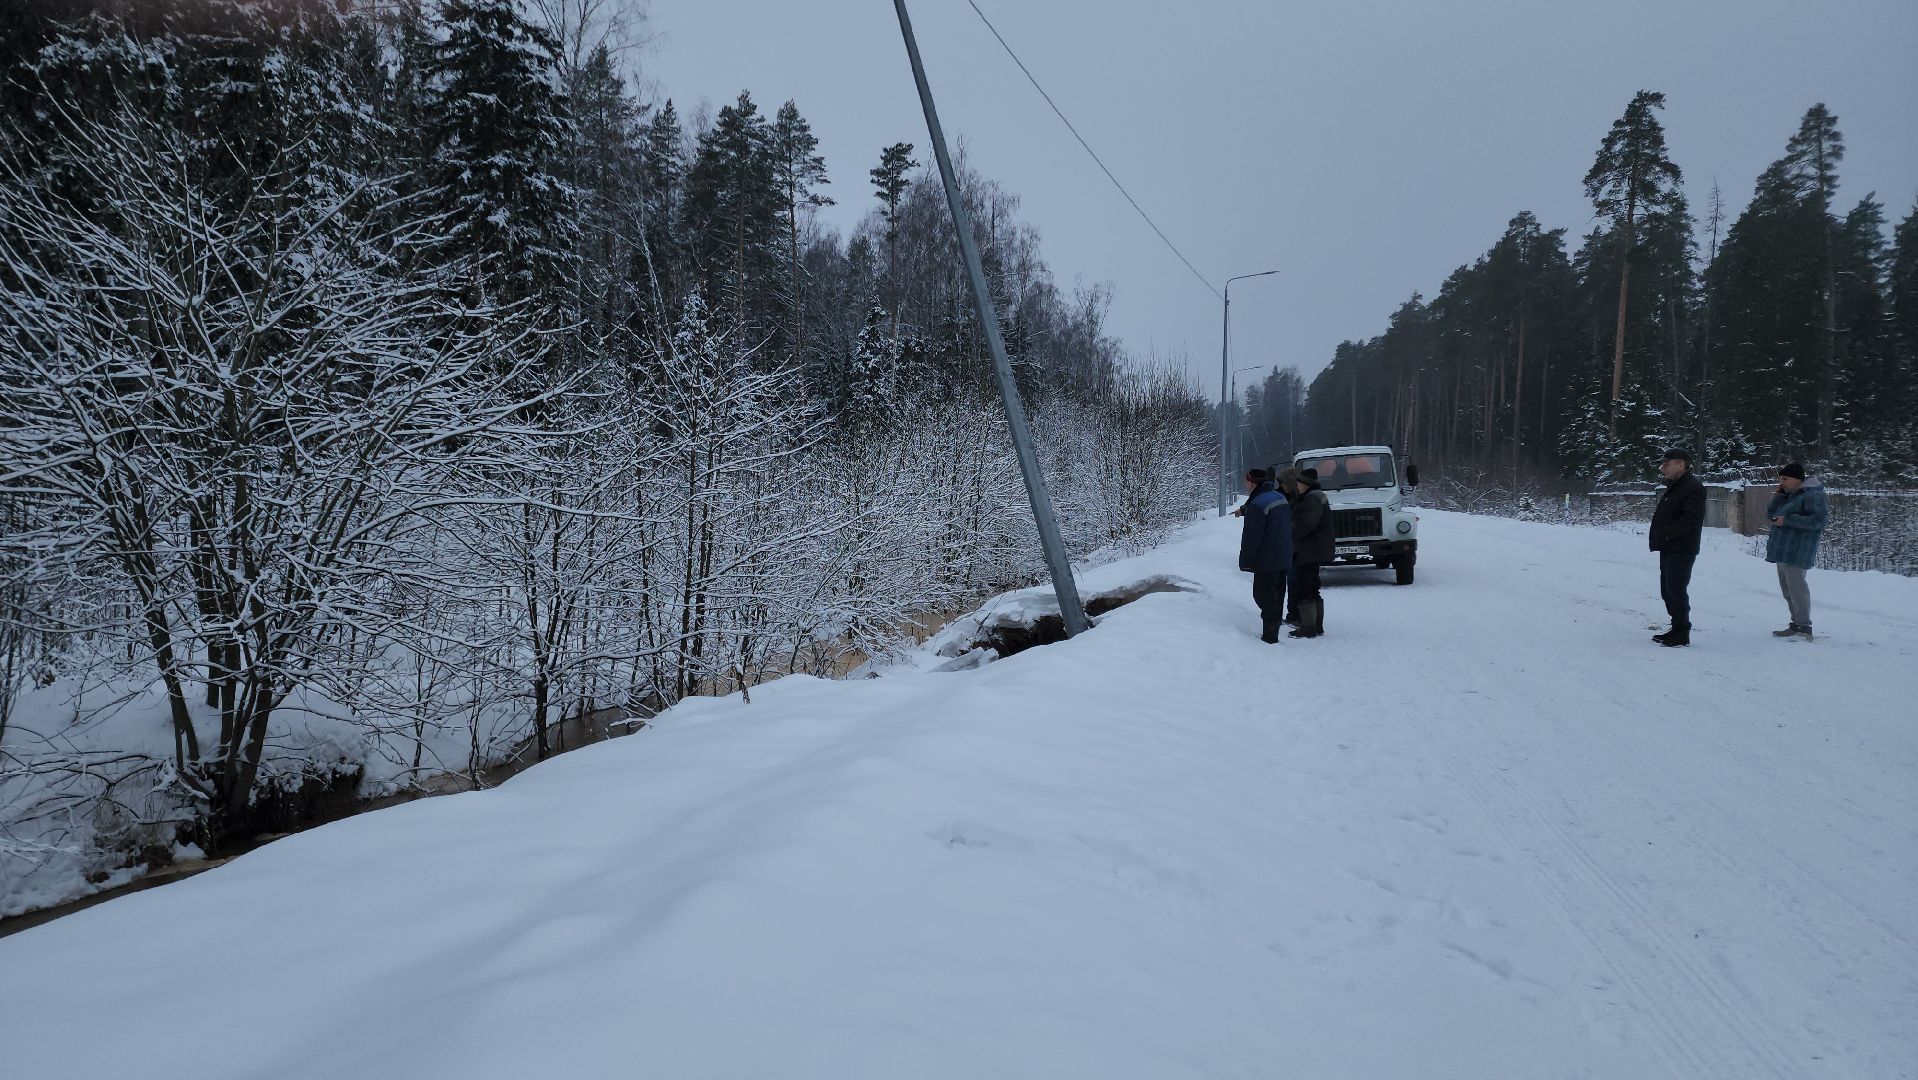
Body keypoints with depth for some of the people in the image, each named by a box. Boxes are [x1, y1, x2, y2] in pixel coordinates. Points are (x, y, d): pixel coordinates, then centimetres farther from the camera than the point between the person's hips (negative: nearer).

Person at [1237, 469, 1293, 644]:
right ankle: (1273, 632, 23)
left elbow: (1251, 537, -22)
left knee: (1264, 596, -5)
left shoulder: (1257, 505, -21)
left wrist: (1245, 561, -13)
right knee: (1276, 595, 15)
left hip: (1266, 561, -9)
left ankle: (1270, 636, -6)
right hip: (1283, 559, 9)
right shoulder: (1280, 498, 10)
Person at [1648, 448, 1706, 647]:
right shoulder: (1674, 487, 19)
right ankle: (1677, 629, 23)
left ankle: (1682, 634, -2)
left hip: (1681, 550, -11)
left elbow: (1691, 519, -24)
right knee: (1668, 590, 15)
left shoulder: (1692, 487, -14)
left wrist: (1667, 532, -22)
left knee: (1676, 590, -8)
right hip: (1669, 549, 11)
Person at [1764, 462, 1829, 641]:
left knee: (1796, 586, -11)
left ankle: (1804, 628, -9)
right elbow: (1769, 515, 19)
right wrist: (1777, 497, 5)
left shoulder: (1812, 495, -9)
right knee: (1788, 589, 13)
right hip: (1784, 550, 10)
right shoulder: (1789, 496, 19)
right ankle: (1797, 625, 19)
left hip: (1796, 551, -10)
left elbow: (1819, 520, -20)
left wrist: (1788, 520, -21)